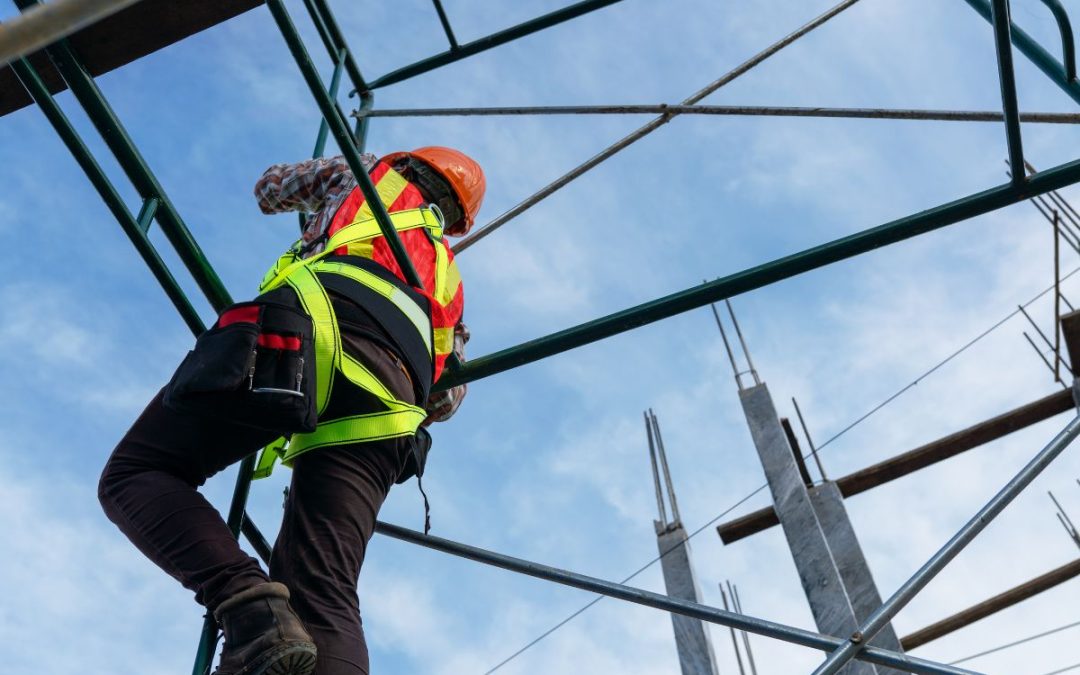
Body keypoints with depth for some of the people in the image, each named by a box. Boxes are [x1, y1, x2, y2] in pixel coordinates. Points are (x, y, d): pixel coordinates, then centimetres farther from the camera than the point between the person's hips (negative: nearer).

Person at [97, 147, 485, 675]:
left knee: (135, 474, 4)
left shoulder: (369, 173, 35)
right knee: (324, 598, -6)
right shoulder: (447, 279, 41)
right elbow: (445, 399, 37)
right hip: (394, 387, 4)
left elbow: (269, 188, 51)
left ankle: (248, 601, -22)